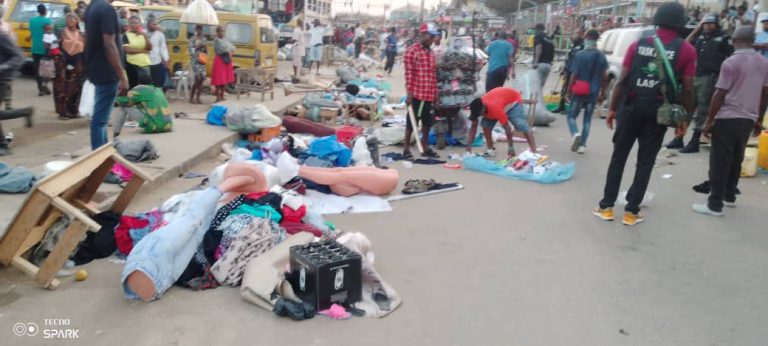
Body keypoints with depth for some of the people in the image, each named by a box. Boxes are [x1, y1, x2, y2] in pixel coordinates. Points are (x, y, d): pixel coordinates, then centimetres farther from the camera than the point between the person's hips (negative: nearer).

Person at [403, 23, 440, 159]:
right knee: (412, 122, 1)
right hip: (417, 93, -7)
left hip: (429, 94, 7)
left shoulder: (431, 52, 14)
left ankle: (425, 148, 24)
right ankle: (406, 149, 9)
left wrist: (435, 93, 15)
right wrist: (409, 93, -16)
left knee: (427, 122, 13)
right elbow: (409, 73, -12)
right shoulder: (412, 51, -8)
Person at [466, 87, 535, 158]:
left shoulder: (495, 109, -42)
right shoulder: (477, 108, -23)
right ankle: (491, 150, 0)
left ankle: (533, 152, -24)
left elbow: (507, 128, -36)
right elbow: (473, 127, -12)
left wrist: (511, 147, -32)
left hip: (513, 100, -6)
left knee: (521, 125, -21)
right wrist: (468, 146, -17)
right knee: (485, 124, -8)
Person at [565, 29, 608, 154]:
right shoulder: (602, 57, 3)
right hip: (593, 93, 4)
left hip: (579, 92, -4)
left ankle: (576, 134, -19)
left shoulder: (580, 55, -10)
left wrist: (569, 90, -2)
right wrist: (602, 93, 14)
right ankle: (582, 145, 10)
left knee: (572, 116, 9)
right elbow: (604, 77, 5)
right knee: (587, 119, 12)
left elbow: (574, 75, -11)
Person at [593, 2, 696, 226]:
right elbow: (687, 89, -4)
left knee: (618, 157, 10)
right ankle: (631, 212, 11)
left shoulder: (638, 45, 3)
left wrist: (612, 108, 7)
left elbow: (622, 80, 0)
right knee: (645, 162, 8)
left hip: (631, 107, 1)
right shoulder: (686, 50, -2)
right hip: (658, 112, -1)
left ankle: (606, 207, 13)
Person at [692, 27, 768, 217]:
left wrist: (709, 120, -7)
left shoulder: (730, 63, -12)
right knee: (736, 159, 18)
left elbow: (720, 95, -13)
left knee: (720, 162, -3)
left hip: (727, 118, -6)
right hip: (749, 119, 6)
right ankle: (729, 196, 28)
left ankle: (715, 205, -2)